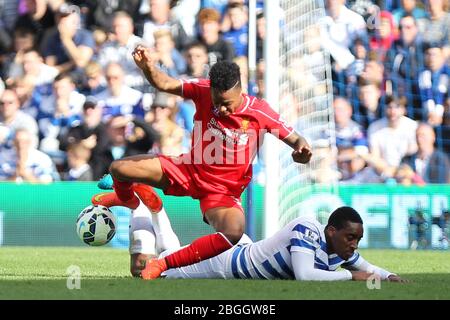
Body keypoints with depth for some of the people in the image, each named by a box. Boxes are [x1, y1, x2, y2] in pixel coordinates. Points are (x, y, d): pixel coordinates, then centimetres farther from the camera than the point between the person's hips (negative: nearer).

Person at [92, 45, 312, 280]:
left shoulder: (260, 113, -19)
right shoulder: (203, 91, -14)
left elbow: (294, 139, -9)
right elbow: (164, 84, -10)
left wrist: (302, 150, -33)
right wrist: (148, 67, -31)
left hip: (223, 190, -2)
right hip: (190, 171, 2)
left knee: (234, 232, -36)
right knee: (119, 169, -9)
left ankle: (164, 264, -22)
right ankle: (128, 199, 33)